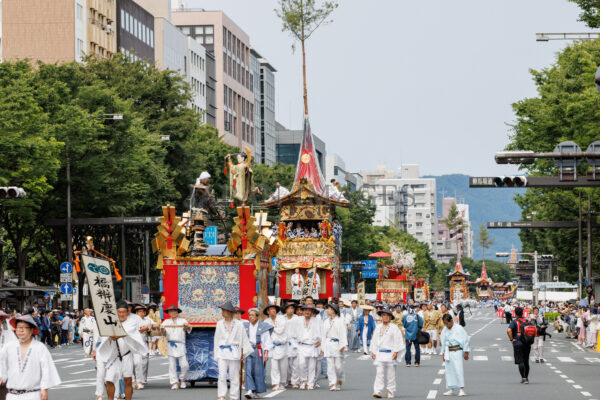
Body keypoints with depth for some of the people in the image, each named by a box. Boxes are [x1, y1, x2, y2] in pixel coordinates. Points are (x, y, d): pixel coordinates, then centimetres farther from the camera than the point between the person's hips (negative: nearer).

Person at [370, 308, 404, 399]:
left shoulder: (394, 327, 0)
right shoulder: (378, 327, 13)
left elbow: (398, 340, -4)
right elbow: (374, 340, 15)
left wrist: (396, 352, -11)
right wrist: (373, 352, 8)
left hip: (390, 353, -3)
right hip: (379, 353, 3)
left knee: (391, 374, 2)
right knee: (379, 373, -6)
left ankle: (390, 391, 11)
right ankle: (378, 391, -10)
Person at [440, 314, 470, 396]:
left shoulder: (459, 328, -8)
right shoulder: (445, 330, 9)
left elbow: (465, 340, -6)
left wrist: (466, 352, -7)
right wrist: (443, 353, 16)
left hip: (457, 351, -6)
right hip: (448, 352, 6)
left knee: (459, 370, -11)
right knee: (449, 371, 5)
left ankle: (461, 389, -9)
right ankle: (452, 390, 12)